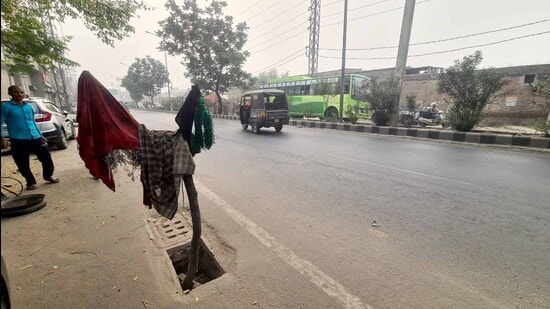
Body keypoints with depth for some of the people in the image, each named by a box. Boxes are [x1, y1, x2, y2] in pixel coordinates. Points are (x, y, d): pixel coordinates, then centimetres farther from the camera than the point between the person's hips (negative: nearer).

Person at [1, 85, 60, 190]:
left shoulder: (29, 106, 13)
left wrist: (40, 135, 23)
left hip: (35, 138, 4)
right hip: (18, 141, -4)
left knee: (47, 158, 6)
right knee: (23, 164, 5)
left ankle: (48, 176, 27)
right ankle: (31, 182, 21)